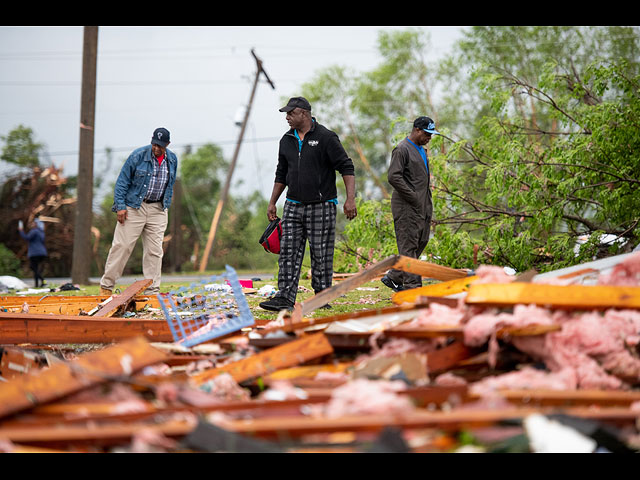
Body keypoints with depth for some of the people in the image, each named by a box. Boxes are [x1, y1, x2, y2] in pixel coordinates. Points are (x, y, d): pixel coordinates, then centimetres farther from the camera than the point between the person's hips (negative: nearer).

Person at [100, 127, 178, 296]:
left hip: (158, 209, 4)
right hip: (134, 207, -4)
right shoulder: (138, 155, -10)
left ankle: (153, 291, 5)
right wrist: (120, 206, -12)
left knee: (154, 250, 2)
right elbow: (122, 181, -6)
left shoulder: (172, 160, 5)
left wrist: (166, 205, 13)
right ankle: (106, 285, 3)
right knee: (122, 245, -6)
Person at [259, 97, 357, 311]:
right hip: (293, 206, 5)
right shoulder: (287, 140, 11)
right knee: (288, 253, -3)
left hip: (321, 207, -5)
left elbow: (346, 167, -9)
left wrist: (350, 199, -18)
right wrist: (272, 203, 18)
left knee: (321, 255, 0)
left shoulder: (326, 137, -8)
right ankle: (284, 298, -6)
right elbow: (281, 174, 21)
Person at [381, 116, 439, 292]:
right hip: (406, 207, -10)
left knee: (421, 242, 9)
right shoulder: (402, 149, -10)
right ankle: (412, 287, -7)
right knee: (409, 245, -7)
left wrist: (428, 202, 15)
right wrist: (413, 197, -18)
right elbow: (393, 177, -19)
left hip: (421, 207, 10)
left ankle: (393, 278, 18)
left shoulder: (421, 149, 20)